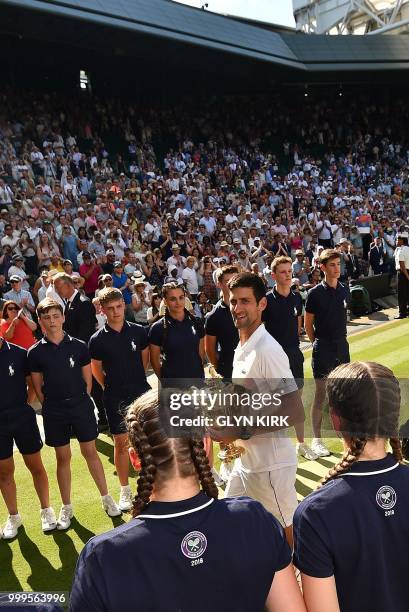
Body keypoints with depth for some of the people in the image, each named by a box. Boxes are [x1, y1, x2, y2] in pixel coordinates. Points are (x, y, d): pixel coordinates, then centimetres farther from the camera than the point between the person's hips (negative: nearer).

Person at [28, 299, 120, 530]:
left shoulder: (79, 346, -3)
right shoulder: (36, 352, -3)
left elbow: (88, 379, 3)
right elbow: (38, 386, 4)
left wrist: (81, 402, 0)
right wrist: (51, 406, 0)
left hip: (81, 406, 0)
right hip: (54, 413, 0)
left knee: (91, 452, 7)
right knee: (63, 457, 9)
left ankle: (106, 498, 22)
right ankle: (66, 508, 24)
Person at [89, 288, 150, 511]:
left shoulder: (138, 331, -2)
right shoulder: (97, 339, -6)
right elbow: (96, 370, 6)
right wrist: (113, 386, 10)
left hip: (142, 393, 1)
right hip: (115, 398, -1)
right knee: (121, 443, 6)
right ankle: (125, 491, 20)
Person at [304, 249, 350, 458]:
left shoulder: (344, 290, 5)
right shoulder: (315, 294, -10)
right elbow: (308, 325, -3)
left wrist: (340, 339, 13)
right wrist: (319, 343, 2)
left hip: (342, 346, 5)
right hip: (323, 349, -5)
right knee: (321, 395, -1)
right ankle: (316, 439, 10)